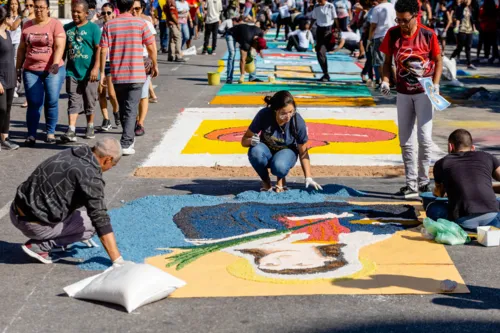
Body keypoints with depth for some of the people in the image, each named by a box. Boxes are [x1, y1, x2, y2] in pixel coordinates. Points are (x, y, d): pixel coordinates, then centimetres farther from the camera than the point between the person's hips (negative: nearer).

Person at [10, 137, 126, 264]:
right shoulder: (90, 175, -16)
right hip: (33, 224, -9)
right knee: (92, 224, 0)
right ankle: (38, 246, -3)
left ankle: (51, 242, 15)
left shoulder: (69, 154, 10)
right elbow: (100, 219, -17)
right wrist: (117, 259, -13)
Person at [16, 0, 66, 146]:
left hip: (53, 70, -3)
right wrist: (18, 68, 13)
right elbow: (22, 49, 16)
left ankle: (50, 133, 12)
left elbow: (60, 46, -12)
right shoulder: (27, 25, 10)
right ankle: (31, 134, 6)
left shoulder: (55, 24, -3)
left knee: (52, 101, 1)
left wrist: (55, 64, -26)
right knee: (34, 103, 1)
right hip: (31, 70, 3)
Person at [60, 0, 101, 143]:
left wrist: (95, 68, -18)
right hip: (72, 72, 3)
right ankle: (71, 131, -10)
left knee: (89, 102, 10)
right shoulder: (67, 28, 9)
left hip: (88, 72, -3)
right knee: (73, 102, -3)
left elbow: (98, 49, -9)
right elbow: (63, 49, 15)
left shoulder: (93, 28, -4)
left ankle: (90, 127, 27)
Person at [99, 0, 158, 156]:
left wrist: (102, 72, 4)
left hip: (117, 76, 2)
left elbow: (103, 50, -3)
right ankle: (126, 144, -11)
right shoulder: (140, 23, -3)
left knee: (123, 109, 17)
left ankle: (129, 138, 33)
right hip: (136, 75, -2)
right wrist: (154, 65, 13)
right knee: (131, 110, -1)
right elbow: (151, 47, -2)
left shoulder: (109, 25, 1)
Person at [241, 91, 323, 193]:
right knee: (255, 152, -35)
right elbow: (244, 140, -16)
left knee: (279, 166, -37)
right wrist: (251, 141, -39)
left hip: (286, 151, -1)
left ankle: (281, 179, 3)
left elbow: (303, 153, -13)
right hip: (267, 151, 1)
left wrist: (308, 178, -20)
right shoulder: (264, 115, -26)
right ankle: (265, 181, -5)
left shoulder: (298, 122, -25)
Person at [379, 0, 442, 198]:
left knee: (424, 137, -8)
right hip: (403, 93, 3)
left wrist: (435, 84, -12)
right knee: (405, 141, 6)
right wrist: (385, 80, -11)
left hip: (424, 92, -3)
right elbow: (388, 61, 6)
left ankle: (423, 182, 6)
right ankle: (411, 184, 14)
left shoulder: (428, 35, -10)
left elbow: (438, 60, 0)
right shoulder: (392, 34, -4)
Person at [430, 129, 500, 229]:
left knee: (433, 208, 28)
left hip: (462, 220, 0)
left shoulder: (442, 163, 19)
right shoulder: (487, 157, 20)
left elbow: (439, 193, 37)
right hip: (490, 216, 0)